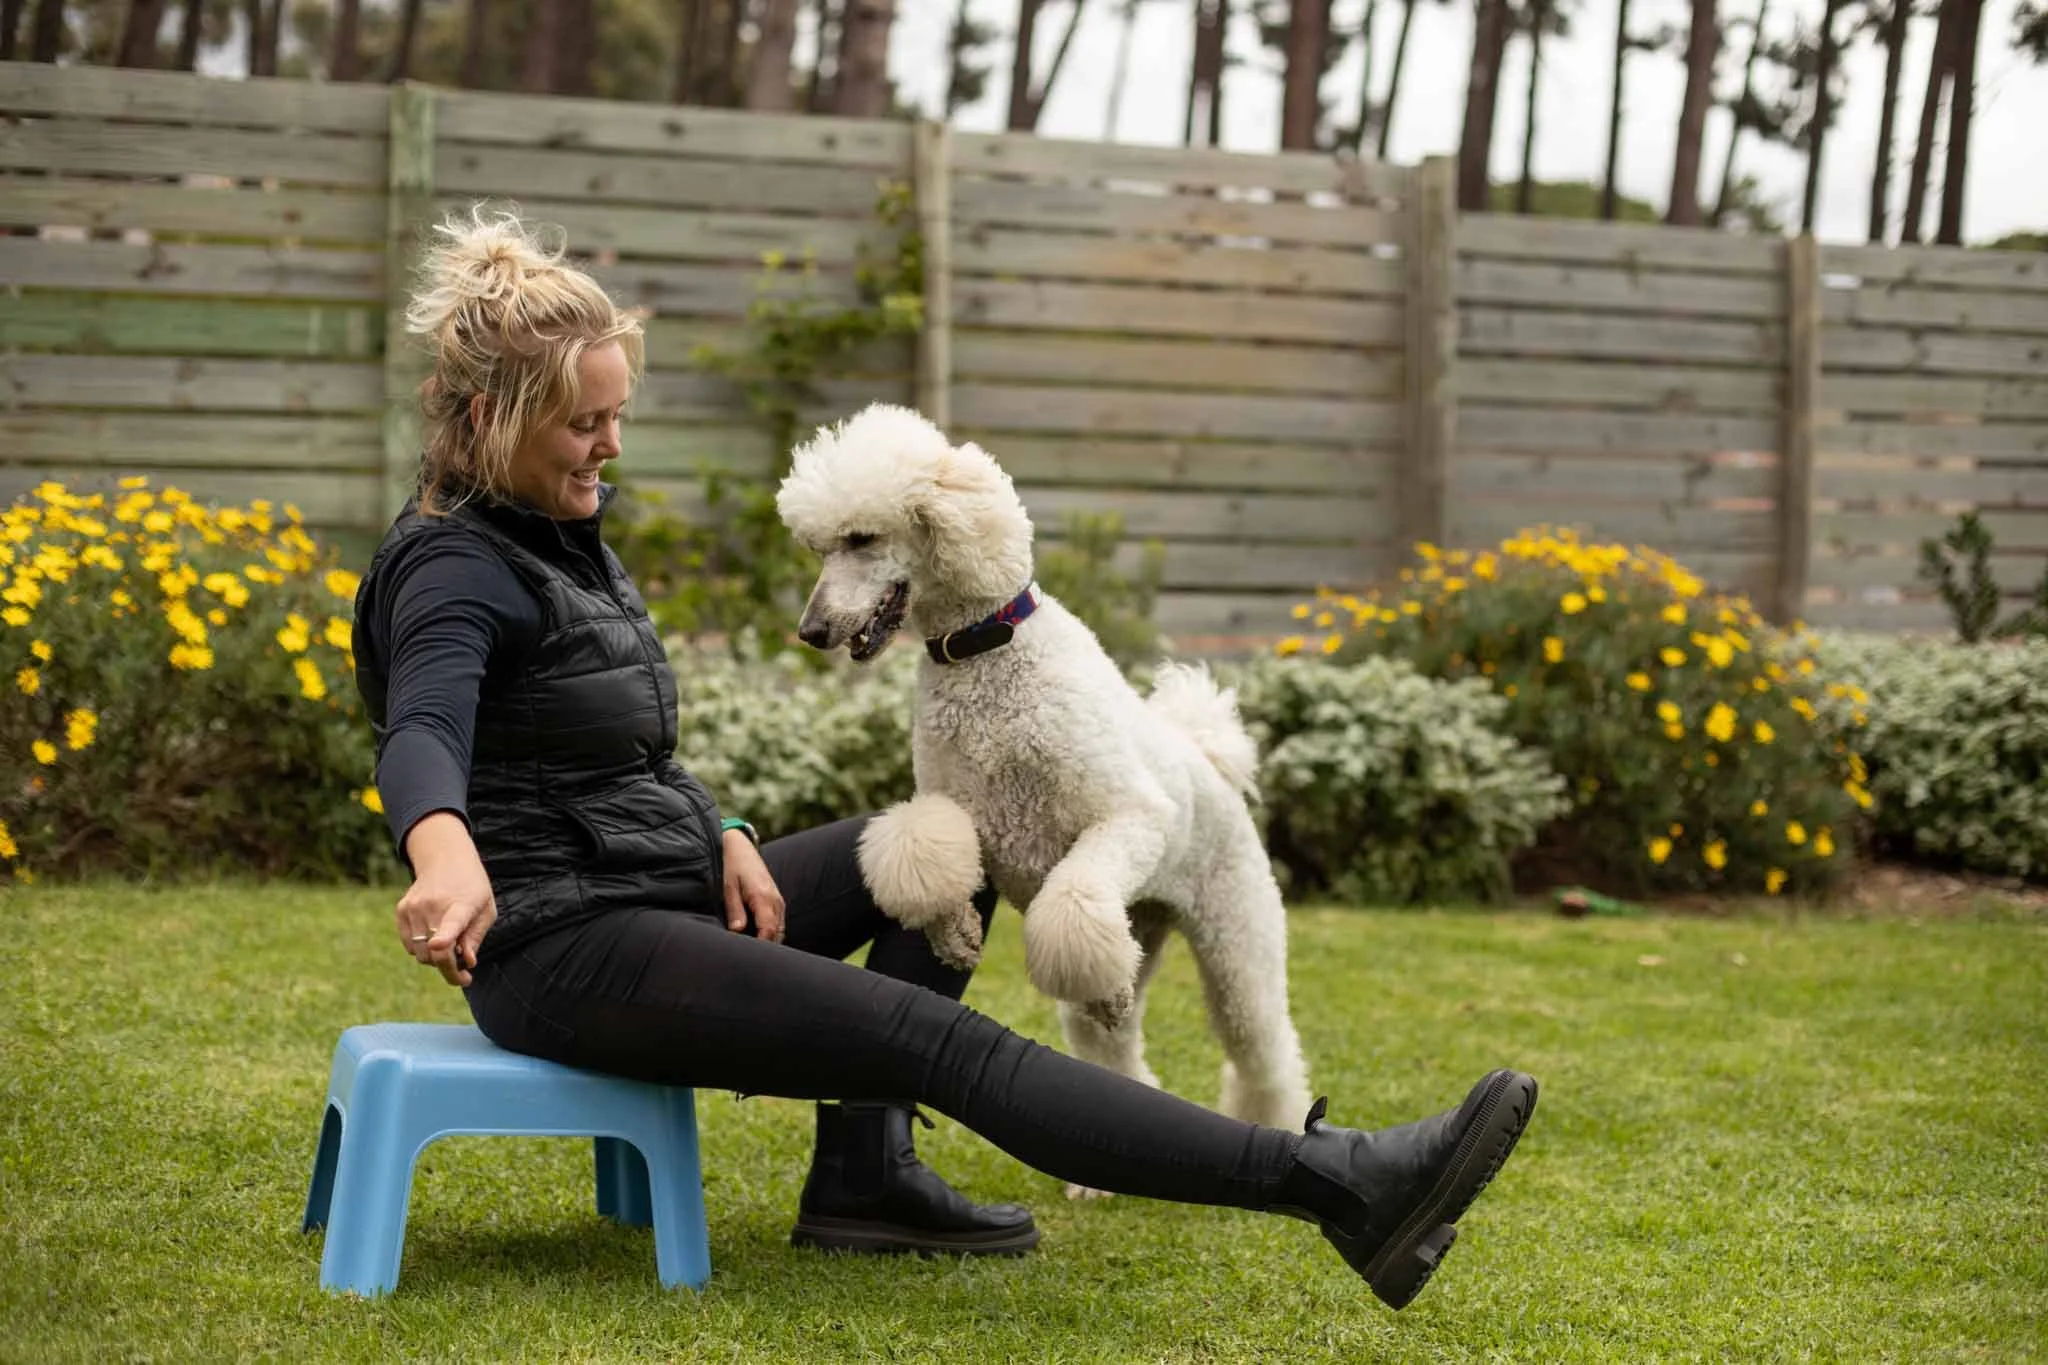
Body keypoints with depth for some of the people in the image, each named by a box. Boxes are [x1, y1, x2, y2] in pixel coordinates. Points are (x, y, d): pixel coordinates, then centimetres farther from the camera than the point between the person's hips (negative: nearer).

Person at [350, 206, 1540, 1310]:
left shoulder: (564, 536, 13)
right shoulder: (455, 567, -15)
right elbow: (423, 740, -36)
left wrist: (725, 840, -1)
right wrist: (449, 861, -59)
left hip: (661, 889, 10)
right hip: (569, 952, -10)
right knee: (950, 1043, -20)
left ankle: (864, 1177, 2)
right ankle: (1339, 1188, -27)